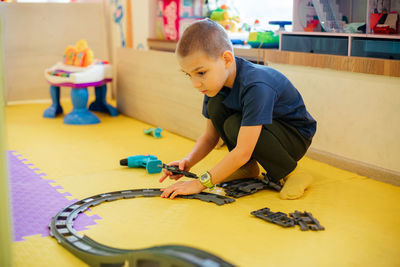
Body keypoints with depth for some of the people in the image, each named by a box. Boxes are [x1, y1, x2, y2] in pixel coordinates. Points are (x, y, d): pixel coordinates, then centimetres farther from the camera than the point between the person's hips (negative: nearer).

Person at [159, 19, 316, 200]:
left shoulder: (256, 87, -36)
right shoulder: (215, 82, -10)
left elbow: (242, 153, -35)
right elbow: (210, 135, -1)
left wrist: (201, 183, -31)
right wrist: (188, 162, -18)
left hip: (296, 137, -7)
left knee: (234, 125, -31)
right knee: (215, 106, -13)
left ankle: (291, 174, -12)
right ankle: (248, 168, 1)